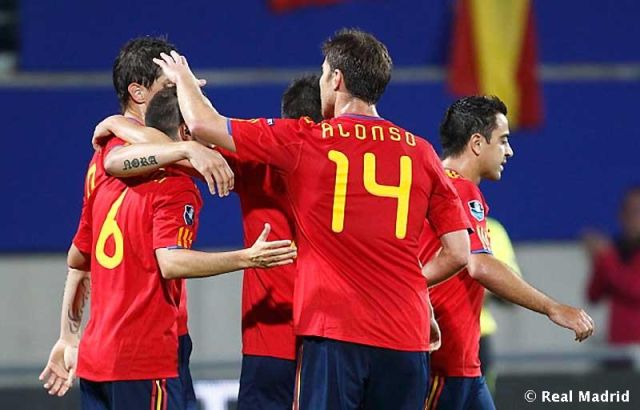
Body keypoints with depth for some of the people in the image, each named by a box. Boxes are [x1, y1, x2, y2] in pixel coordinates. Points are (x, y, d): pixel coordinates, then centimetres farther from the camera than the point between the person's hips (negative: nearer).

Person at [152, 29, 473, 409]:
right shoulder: (421, 152, 8)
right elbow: (458, 253, 7)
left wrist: (183, 78, 27)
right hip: (406, 338, 3)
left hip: (334, 334, -3)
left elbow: (202, 123, 7)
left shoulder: (304, 140, 0)